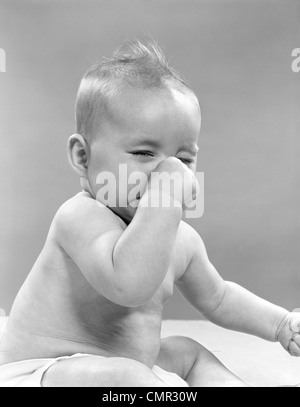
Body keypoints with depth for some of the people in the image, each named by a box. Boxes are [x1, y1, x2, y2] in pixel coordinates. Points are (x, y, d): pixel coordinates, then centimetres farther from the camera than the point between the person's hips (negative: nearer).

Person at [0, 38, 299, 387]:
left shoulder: (182, 240, 0)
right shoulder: (81, 216, -27)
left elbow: (217, 298, 16)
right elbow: (129, 284, -46)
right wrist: (164, 196, -42)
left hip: (120, 371, 9)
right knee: (125, 376, -36)